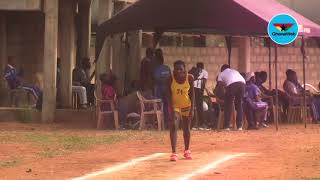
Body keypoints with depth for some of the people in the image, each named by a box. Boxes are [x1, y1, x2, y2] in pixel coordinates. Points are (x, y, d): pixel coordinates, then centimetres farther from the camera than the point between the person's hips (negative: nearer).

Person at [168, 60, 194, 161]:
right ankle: (174, 152, -20)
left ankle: (187, 150, 31)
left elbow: (191, 93, -8)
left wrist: (192, 108, -10)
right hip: (175, 105, -1)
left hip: (186, 105, 1)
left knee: (186, 129, 11)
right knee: (173, 127, -18)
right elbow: (169, 94, -16)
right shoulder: (171, 78, -19)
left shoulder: (189, 78, -16)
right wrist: (171, 108, -22)